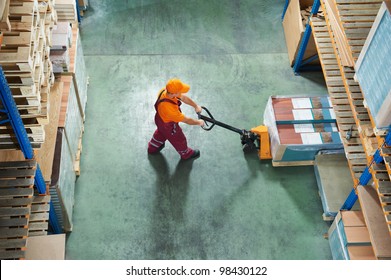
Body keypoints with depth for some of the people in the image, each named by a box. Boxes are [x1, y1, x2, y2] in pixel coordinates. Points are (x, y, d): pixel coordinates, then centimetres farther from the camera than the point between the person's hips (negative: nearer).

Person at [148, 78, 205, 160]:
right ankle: (186, 154, 54)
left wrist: (196, 106, -16)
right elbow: (186, 120, -32)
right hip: (168, 125, -7)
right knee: (179, 140, 23)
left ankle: (153, 148, 65)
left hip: (161, 118, 7)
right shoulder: (169, 108, -47)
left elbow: (184, 97, -11)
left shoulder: (165, 90, -27)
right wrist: (198, 122, -17)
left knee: (161, 132, 37)